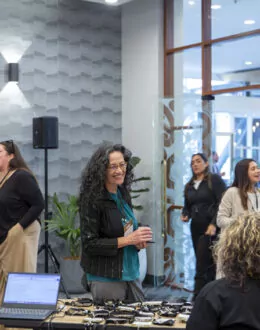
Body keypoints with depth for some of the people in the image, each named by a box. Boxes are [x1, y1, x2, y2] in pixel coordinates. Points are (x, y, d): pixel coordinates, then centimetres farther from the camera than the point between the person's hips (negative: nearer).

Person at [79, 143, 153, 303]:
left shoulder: (123, 194, 6)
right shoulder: (92, 200, -14)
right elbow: (89, 244, -16)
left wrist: (139, 240, -3)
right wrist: (128, 239, -19)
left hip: (131, 273, 7)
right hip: (106, 277, -7)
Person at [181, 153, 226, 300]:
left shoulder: (215, 180, -2)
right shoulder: (189, 186, 17)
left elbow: (223, 203, -10)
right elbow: (187, 206, 23)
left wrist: (214, 224, -18)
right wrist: (185, 215, 0)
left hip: (211, 228, -6)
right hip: (196, 228, 6)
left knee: (202, 266, -12)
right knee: (208, 265, 8)